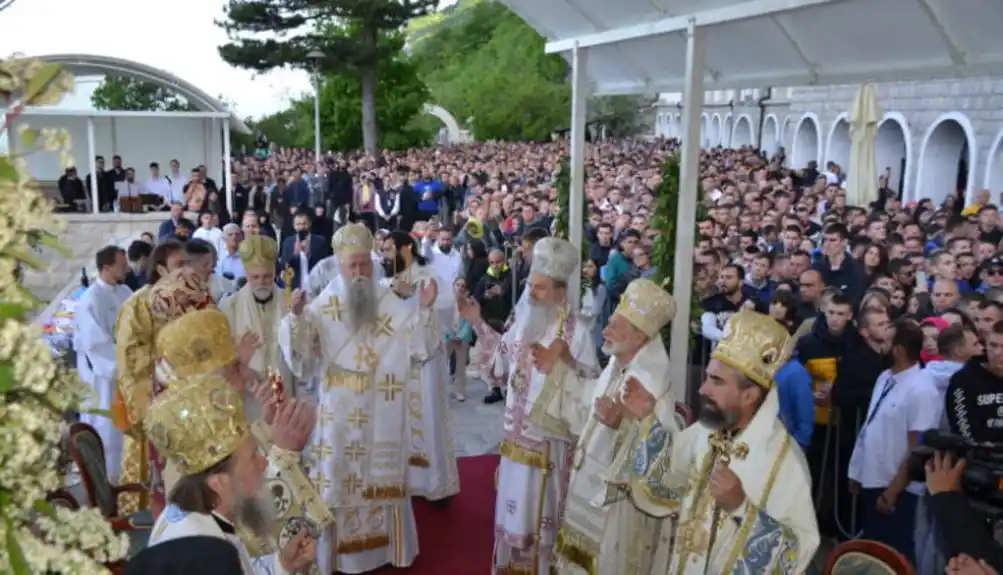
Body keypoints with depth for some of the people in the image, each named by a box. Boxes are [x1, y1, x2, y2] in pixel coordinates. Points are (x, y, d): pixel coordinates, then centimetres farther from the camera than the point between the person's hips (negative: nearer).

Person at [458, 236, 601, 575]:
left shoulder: (575, 330, -15)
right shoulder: (525, 320, 4)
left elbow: (591, 385, -16)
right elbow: (504, 356, 16)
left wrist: (559, 365, -28)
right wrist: (478, 324, 11)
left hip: (548, 437, -6)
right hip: (518, 431, 6)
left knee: (540, 508, 7)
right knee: (514, 502, 18)